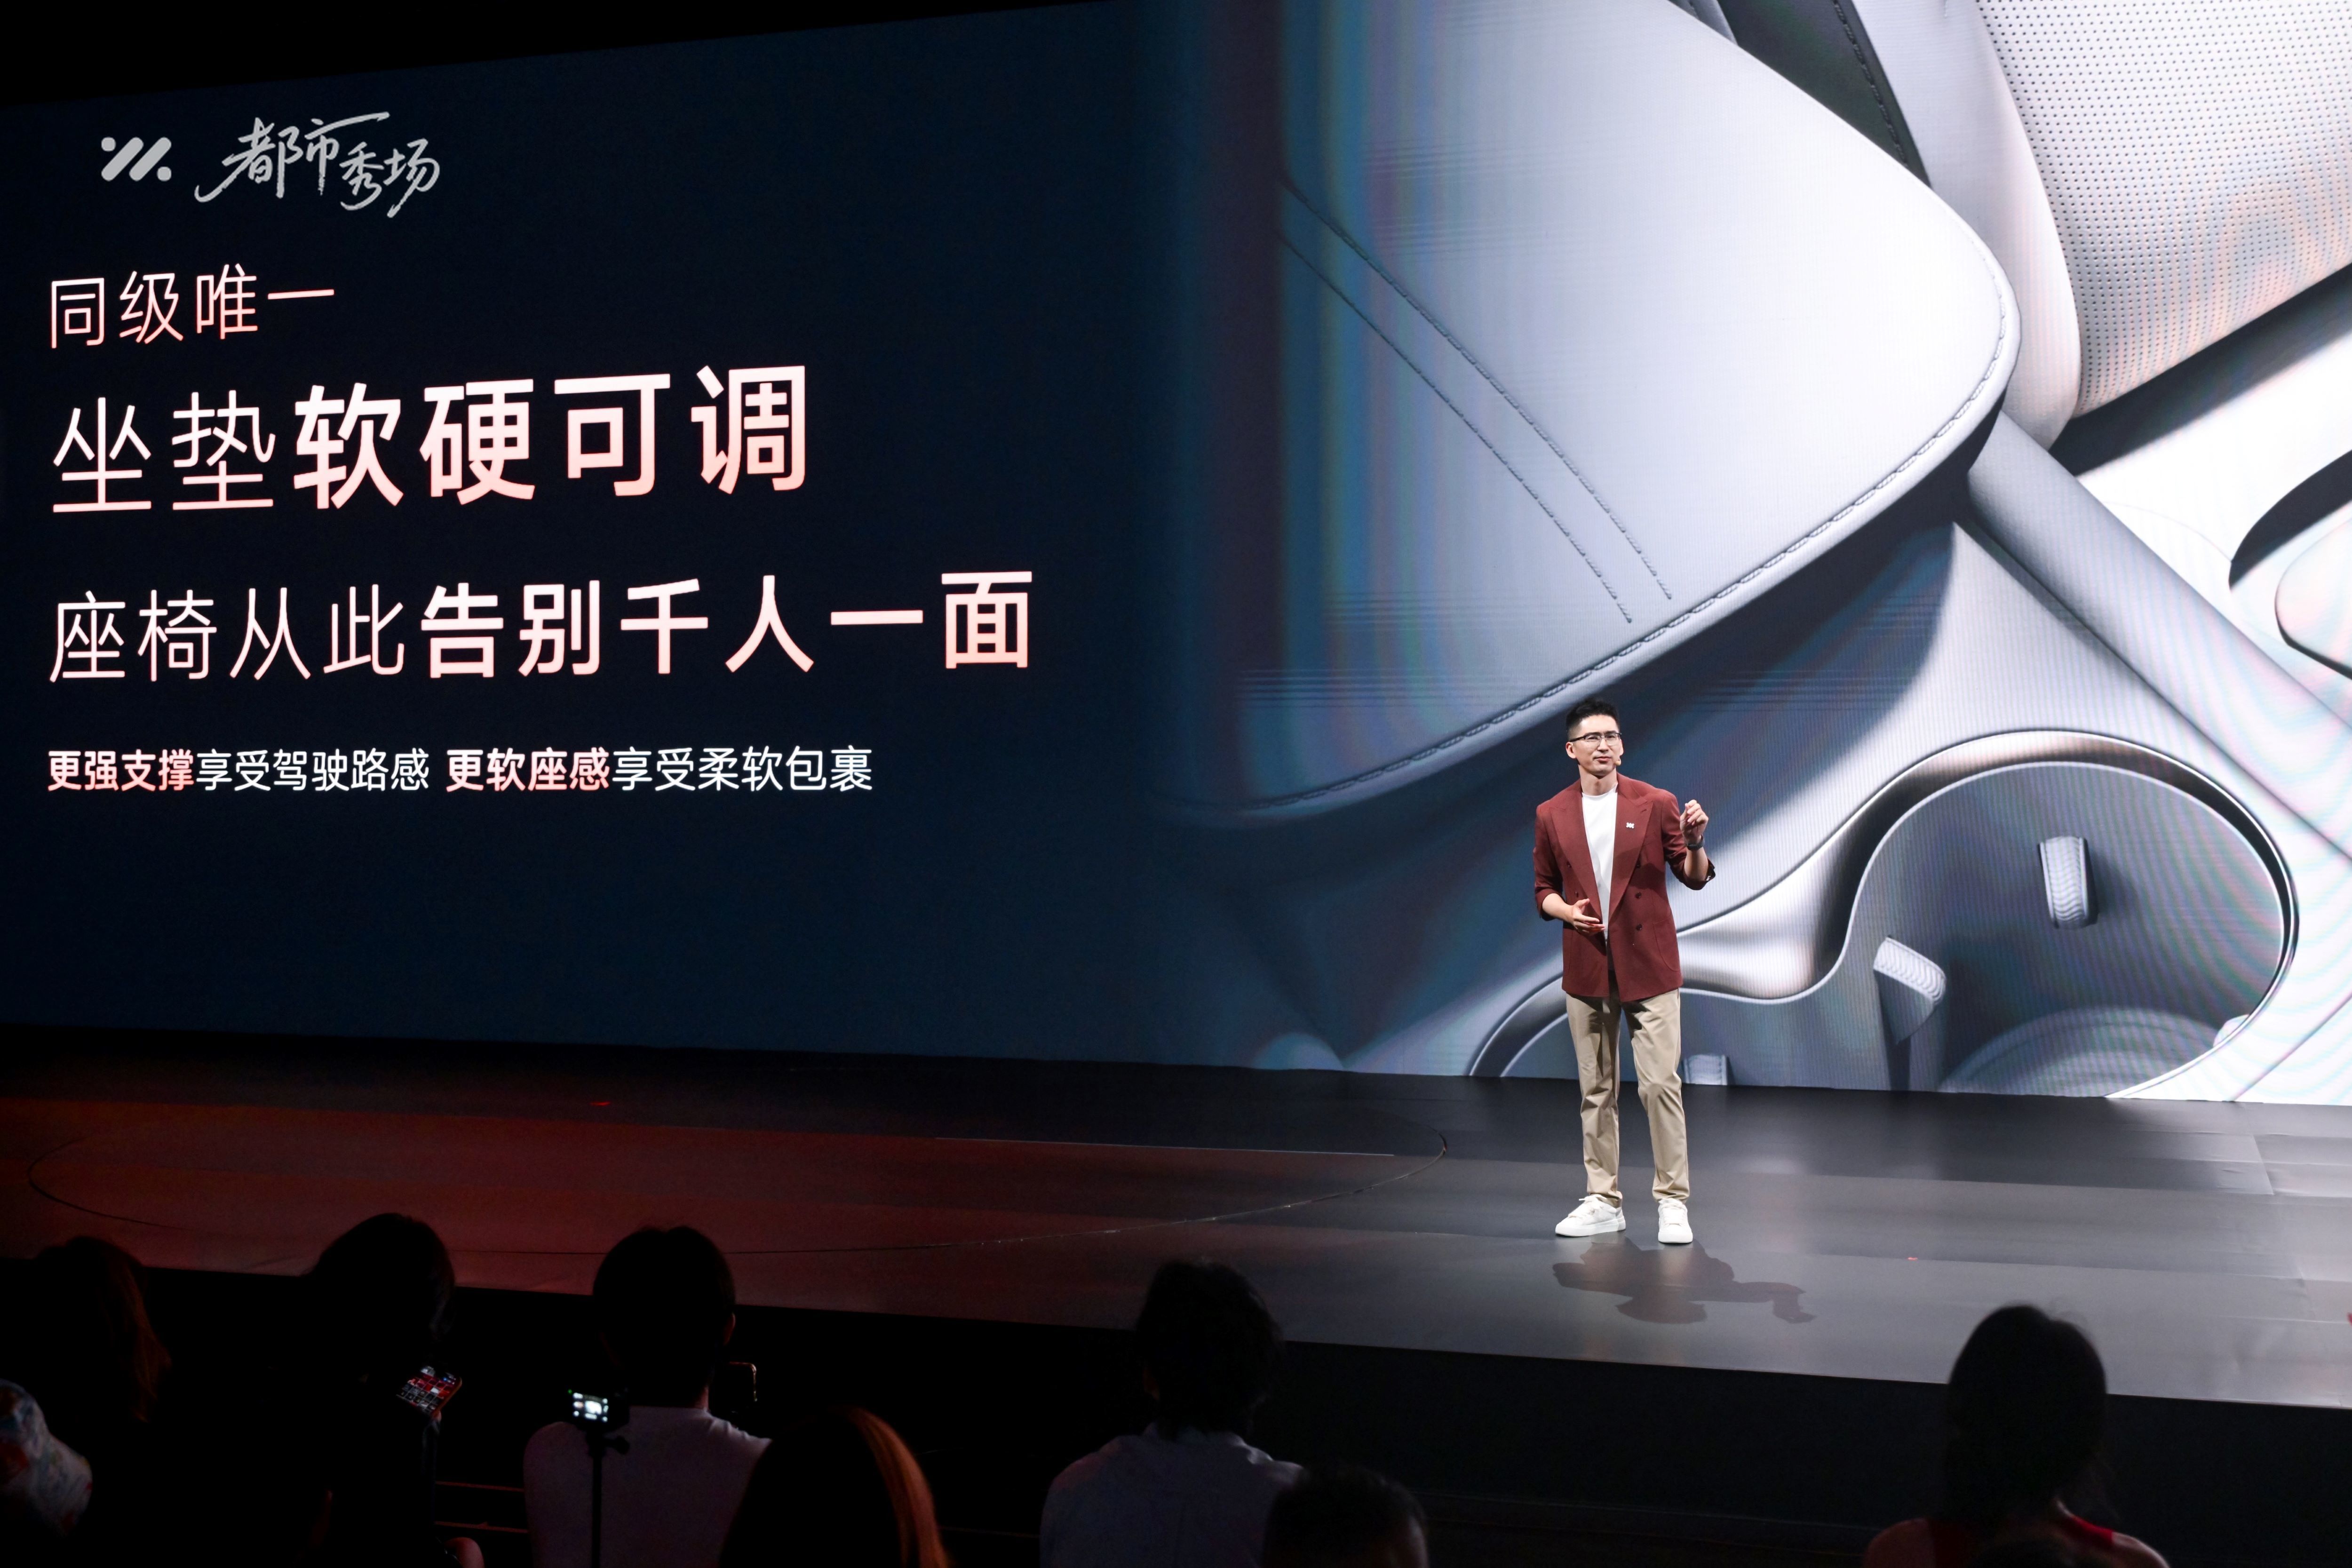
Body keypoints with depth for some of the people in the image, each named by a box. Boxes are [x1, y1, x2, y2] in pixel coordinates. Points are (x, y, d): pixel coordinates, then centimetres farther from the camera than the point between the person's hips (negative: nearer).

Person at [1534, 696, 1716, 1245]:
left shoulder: (1656, 804, 0)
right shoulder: (1551, 815, 6)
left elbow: (1695, 878, 0)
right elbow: (1544, 890, 12)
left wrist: (1695, 843, -20)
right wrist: (1566, 911, -9)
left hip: (1649, 968, -2)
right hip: (1586, 972, 2)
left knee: (1660, 1083, -6)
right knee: (1596, 1090, 7)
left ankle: (1673, 1201, 2)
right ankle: (1603, 1200, 16)